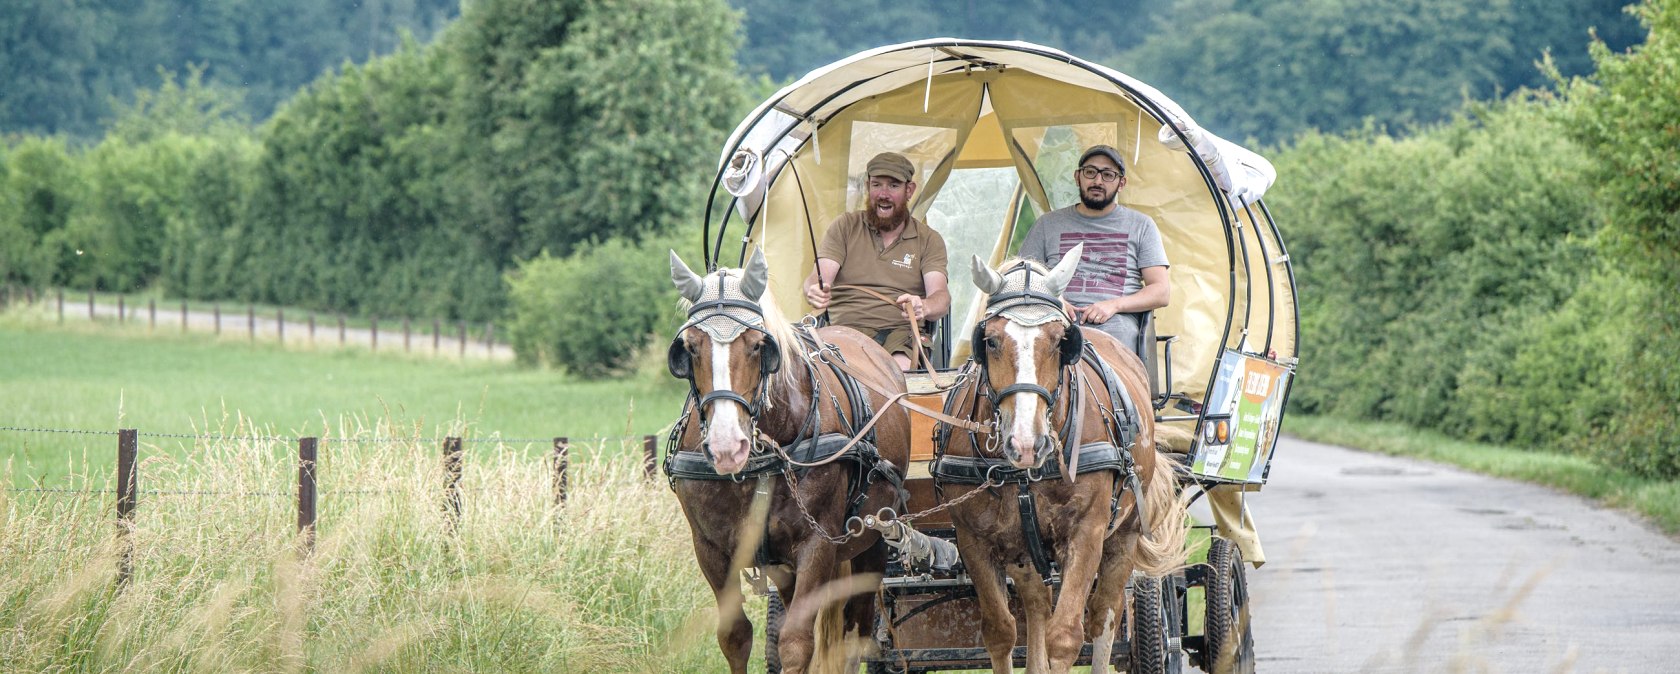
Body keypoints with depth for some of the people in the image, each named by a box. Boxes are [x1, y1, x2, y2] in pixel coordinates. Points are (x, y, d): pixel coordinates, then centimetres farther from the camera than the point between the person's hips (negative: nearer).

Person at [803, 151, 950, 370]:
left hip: (902, 331, 0)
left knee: (900, 368, -36)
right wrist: (815, 292, -27)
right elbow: (818, 277, 1)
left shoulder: (929, 240, 13)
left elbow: (940, 296, -3)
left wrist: (923, 307, -31)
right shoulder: (845, 227, 14)